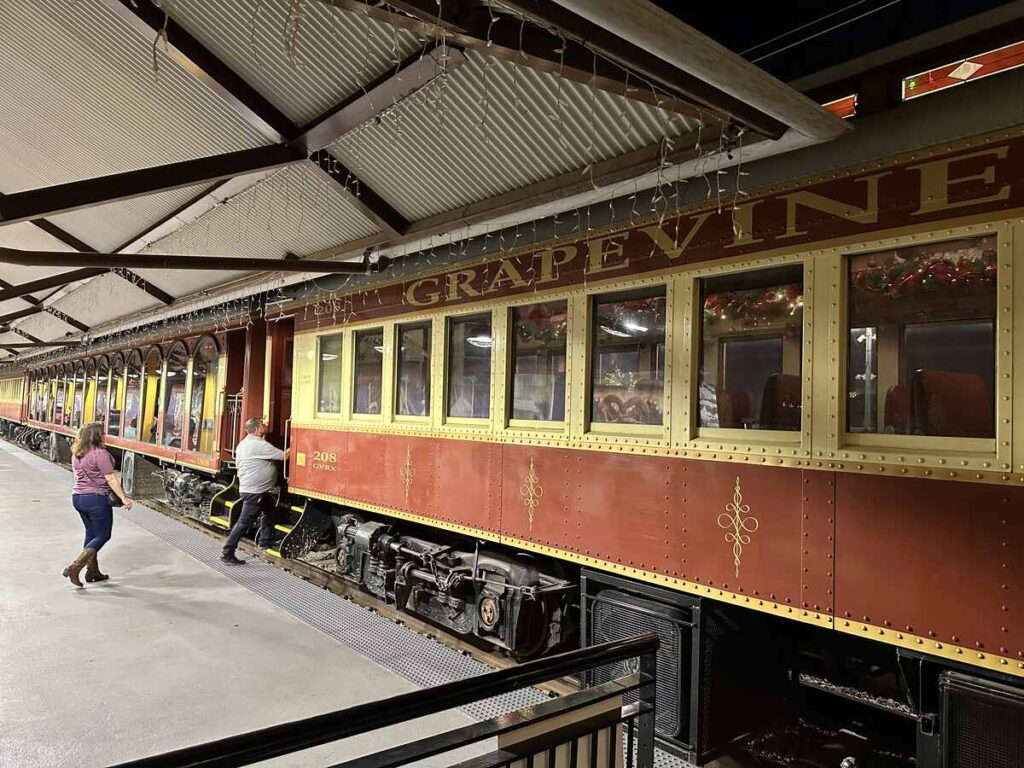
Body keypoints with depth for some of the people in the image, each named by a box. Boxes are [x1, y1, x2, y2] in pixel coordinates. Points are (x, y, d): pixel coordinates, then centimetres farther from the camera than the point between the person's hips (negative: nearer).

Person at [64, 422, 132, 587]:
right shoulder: (100, 453, -17)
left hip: (77, 497, 9)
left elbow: (76, 475, 17)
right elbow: (111, 478, -17)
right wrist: (124, 498, -13)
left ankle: (92, 571, 24)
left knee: (91, 534, 19)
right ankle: (74, 567, -7)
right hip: (96, 499, -8)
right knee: (102, 536, 3)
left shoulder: (76, 454, 8)